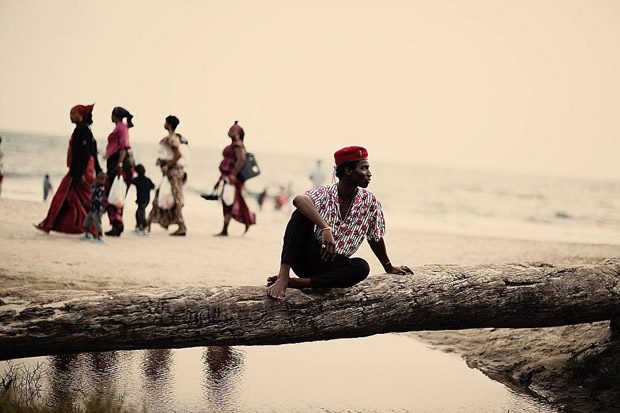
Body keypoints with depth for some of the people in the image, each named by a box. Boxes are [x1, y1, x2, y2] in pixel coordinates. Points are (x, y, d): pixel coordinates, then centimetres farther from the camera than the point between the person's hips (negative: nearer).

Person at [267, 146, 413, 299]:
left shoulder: (369, 202, 1)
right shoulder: (323, 194, -9)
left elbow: (376, 239, 16)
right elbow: (299, 199, -33)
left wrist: (389, 268, 23)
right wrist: (326, 229, -46)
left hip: (333, 266, 3)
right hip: (307, 257, -3)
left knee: (362, 267, -30)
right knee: (302, 214, -27)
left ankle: (295, 282, -31)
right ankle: (283, 276, -36)